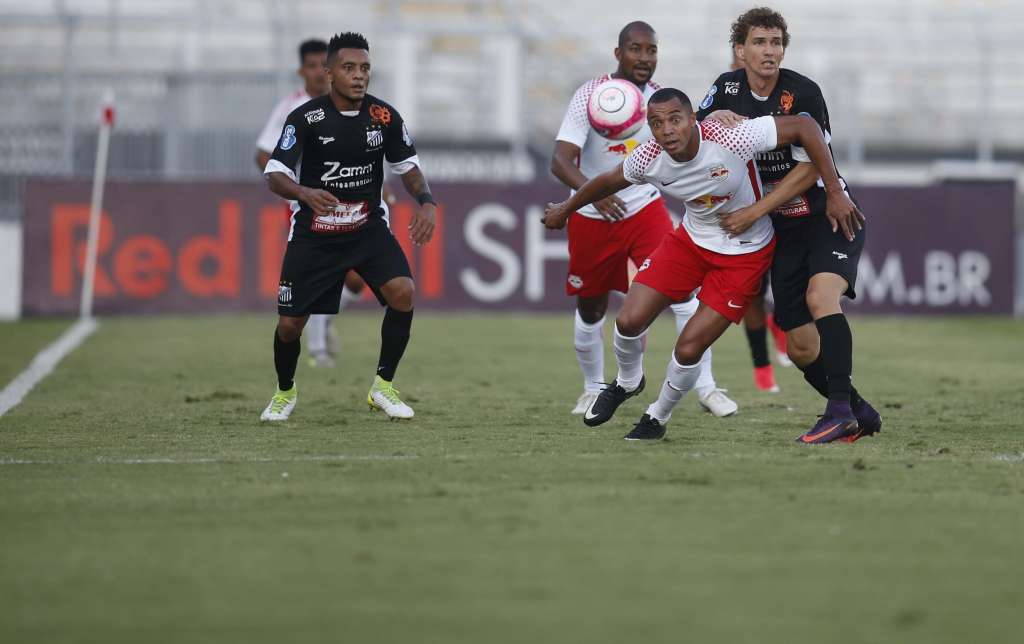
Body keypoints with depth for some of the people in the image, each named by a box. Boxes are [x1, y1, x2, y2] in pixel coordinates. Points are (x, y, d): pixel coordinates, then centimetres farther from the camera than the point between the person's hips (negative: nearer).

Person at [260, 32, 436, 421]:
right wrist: (305, 193, -39)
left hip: (368, 228, 2)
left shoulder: (384, 116, -7)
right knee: (290, 323, 0)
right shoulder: (306, 118, -16)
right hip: (314, 234, -2)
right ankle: (285, 392, 32)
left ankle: (383, 386, -5)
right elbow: (274, 176, -17)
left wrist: (426, 202, -13)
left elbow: (407, 166, 7)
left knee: (403, 292, -23)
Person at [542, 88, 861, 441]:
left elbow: (804, 125, -27)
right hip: (691, 240, 4)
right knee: (629, 321, -6)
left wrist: (835, 193, -26)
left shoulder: (730, 140, -33)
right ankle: (627, 382, 29)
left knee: (688, 351, -9)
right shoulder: (649, 159, -18)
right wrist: (565, 209, 21)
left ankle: (658, 417, 22)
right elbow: (608, 182, 5)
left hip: (745, 254, -4)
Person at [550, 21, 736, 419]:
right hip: (592, 217, -1)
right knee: (590, 310, 12)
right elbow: (560, 161, -25)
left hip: (644, 208, 2)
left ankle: (705, 386, -14)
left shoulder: (661, 99, -5)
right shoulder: (591, 95, -17)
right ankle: (593, 389, 37)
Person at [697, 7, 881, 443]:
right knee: (800, 347, 2)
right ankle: (860, 414, 22)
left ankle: (839, 410, -34)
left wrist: (755, 212, -21)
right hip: (785, 231, 5)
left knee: (820, 295, -32)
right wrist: (712, 118, -12)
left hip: (829, 215, -5)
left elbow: (809, 169, -18)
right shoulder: (728, 87, 0)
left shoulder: (803, 93, -17)